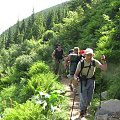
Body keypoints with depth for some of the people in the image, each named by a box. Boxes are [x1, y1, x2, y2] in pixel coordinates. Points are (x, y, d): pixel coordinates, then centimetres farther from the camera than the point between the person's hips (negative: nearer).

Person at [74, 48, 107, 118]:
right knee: (83, 98, -6)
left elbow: (104, 68, -17)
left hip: (91, 81, 3)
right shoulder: (81, 63, -20)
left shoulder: (94, 62, -13)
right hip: (83, 81, -3)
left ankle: (86, 107, 44)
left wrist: (104, 61, -32)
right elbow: (76, 74, -17)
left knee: (89, 98, 13)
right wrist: (76, 78, -39)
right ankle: (82, 110, 22)